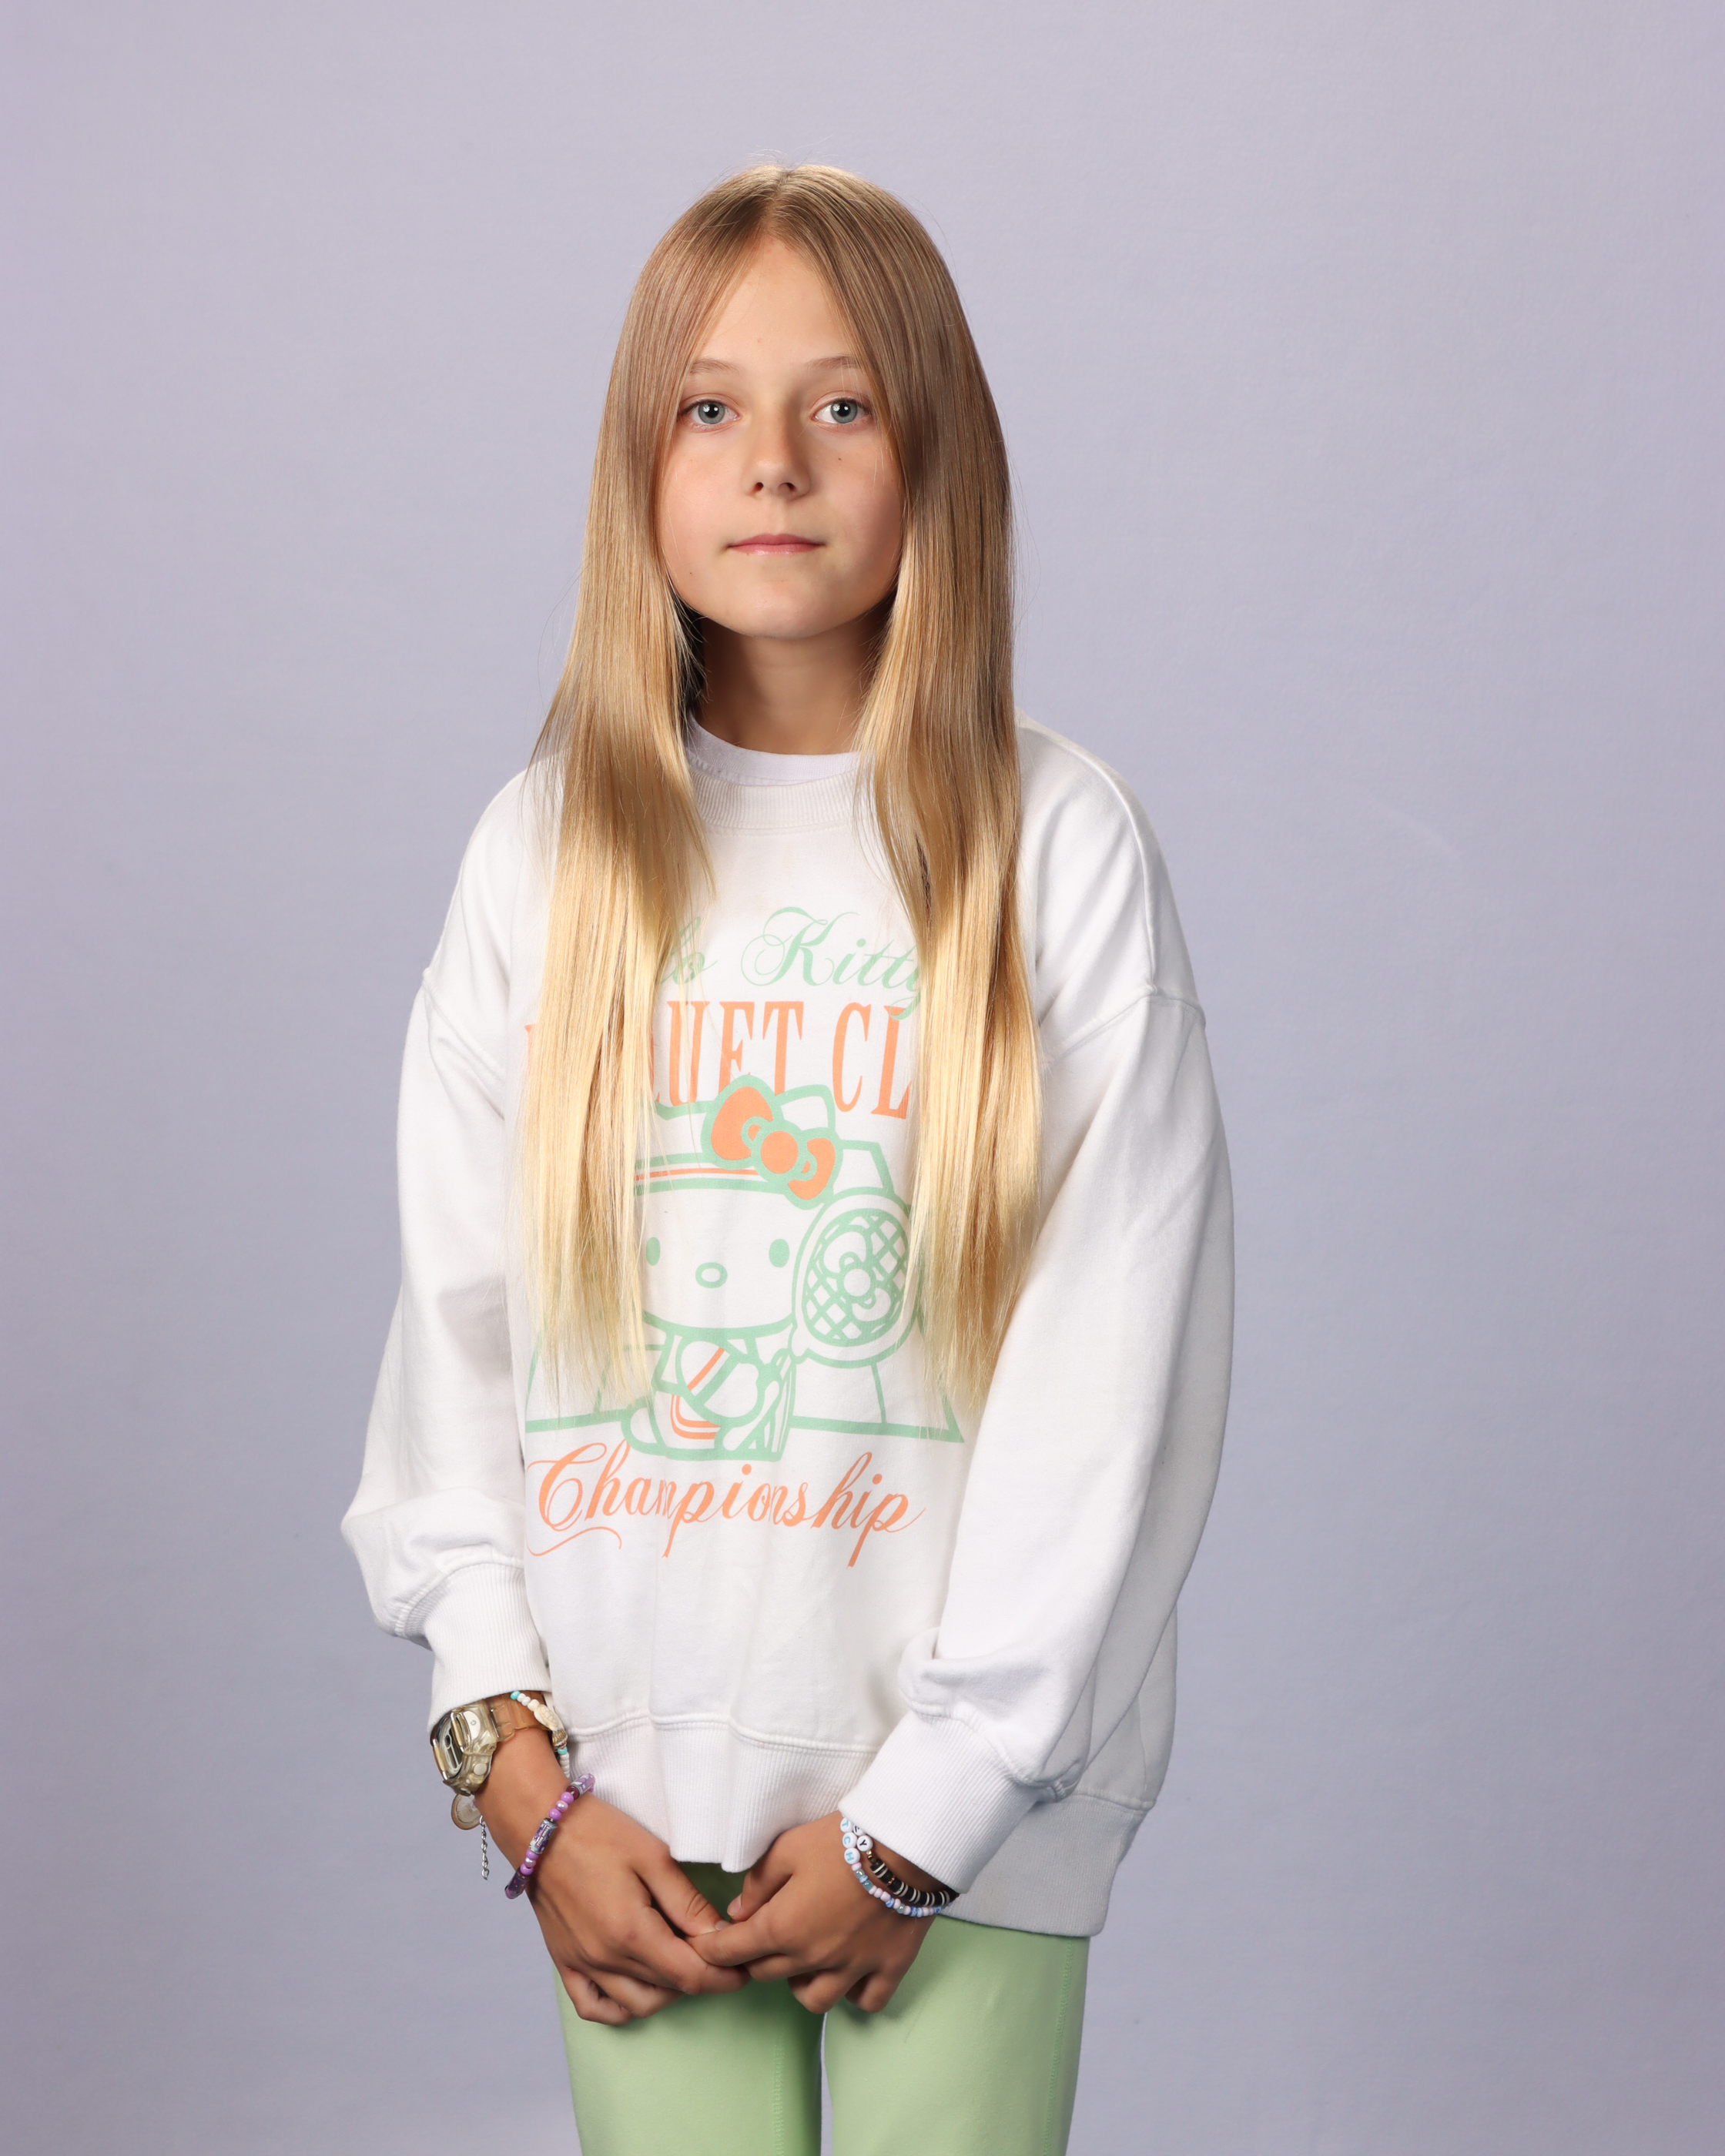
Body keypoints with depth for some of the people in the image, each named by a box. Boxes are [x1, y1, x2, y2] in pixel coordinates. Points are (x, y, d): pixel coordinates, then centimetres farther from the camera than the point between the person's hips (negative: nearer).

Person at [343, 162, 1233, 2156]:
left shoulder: (1057, 848, -4)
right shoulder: (552, 848, 3)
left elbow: (1111, 1386, -6)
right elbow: (455, 1322, 3)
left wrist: (919, 1816, -8)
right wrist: (516, 1765, -3)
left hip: (963, 1783, -1)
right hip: (630, 1784, 2)